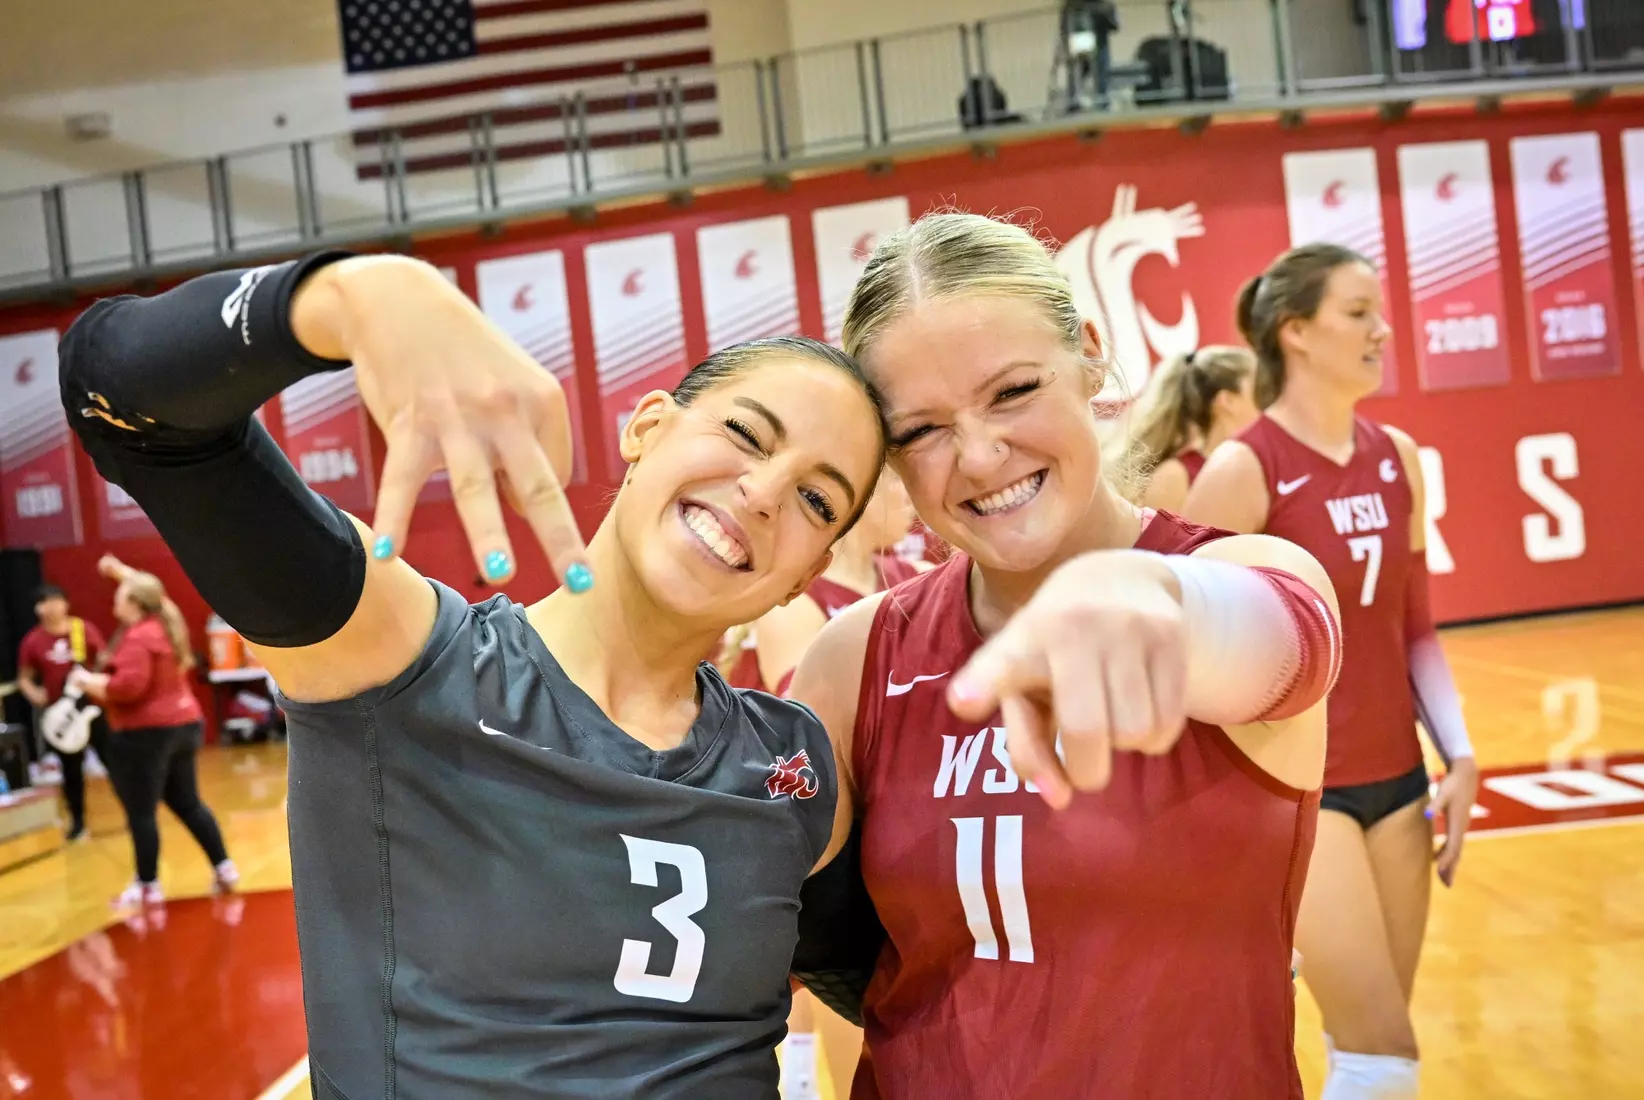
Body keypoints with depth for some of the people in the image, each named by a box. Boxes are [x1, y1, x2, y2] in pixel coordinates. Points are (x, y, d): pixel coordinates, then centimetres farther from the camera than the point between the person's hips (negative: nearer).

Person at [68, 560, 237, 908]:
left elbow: (128, 686, -27)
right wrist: (121, 572, 36)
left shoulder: (137, 639, -17)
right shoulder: (166, 623, 9)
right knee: (188, 804, 15)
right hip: (183, 725, 10)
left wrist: (86, 681, -14)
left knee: (141, 813, -1)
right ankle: (223, 867, 15)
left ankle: (148, 886, 3)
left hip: (145, 734, -9)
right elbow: (148, 592, 32)